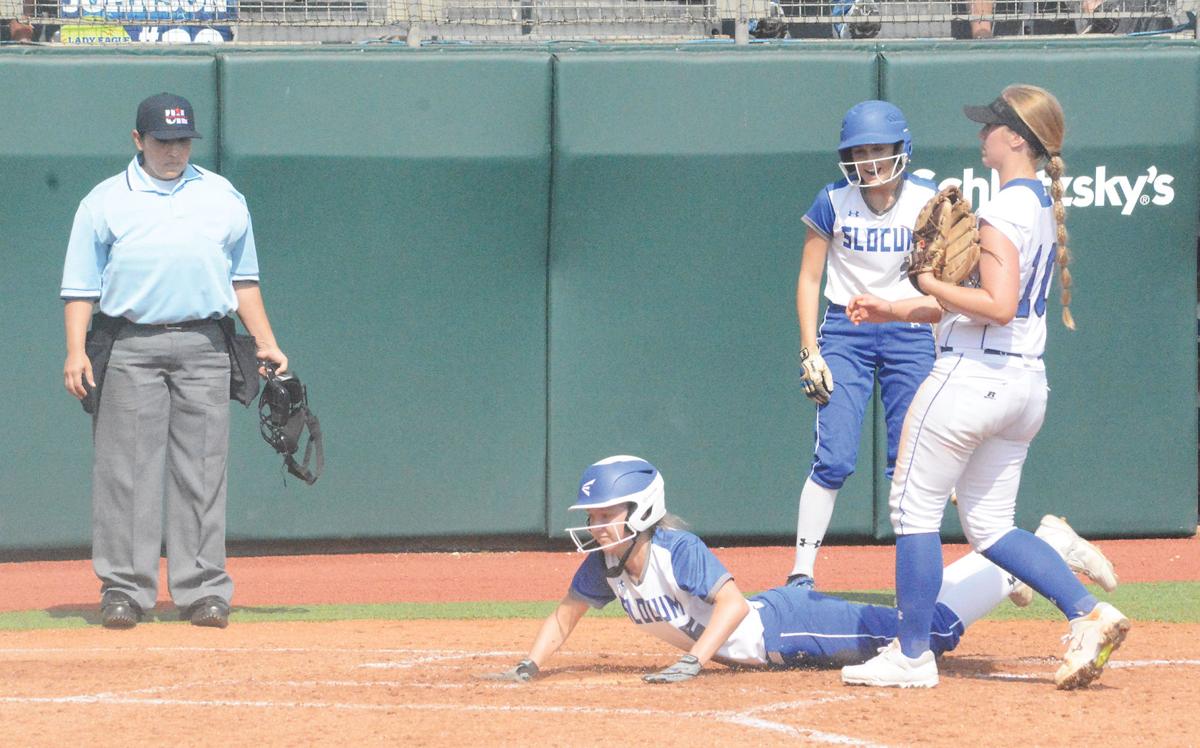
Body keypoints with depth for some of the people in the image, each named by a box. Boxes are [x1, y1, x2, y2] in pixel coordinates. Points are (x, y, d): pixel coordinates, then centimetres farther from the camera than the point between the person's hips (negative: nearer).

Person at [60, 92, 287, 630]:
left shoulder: (223, 198, 14)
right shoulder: (105, 202, 6)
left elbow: (243, 279, 19)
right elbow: (80, 285, 3)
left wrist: (265, 343, 10)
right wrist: (76, 351, -8)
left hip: (203, 349, 2)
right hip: (129, 349, -2)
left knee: (201, 470, -1)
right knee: (126, 470, -5)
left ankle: (202, 590, 1)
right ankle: (124, 588, -2)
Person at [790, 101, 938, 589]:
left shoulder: (928, 201, -2)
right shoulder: (833, 203, -3)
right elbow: (809, 279, 2)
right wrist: (811, 352, -5)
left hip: (911, 333, 1)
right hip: (844, 333, -1)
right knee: (833, 460, -9)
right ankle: (801, 574, -5)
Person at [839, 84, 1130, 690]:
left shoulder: (1004, 210, -16)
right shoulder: (1045, 208, 14)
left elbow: (998, 305, -25)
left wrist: (932, 286, -13)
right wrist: (897, 311, 19)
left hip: (972, 377, -9)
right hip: (1026, 384, 9)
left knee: (914, 506, 3)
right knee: (989, 525, 14)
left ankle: (911, 655, 5)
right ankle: (1088, 615, 0)